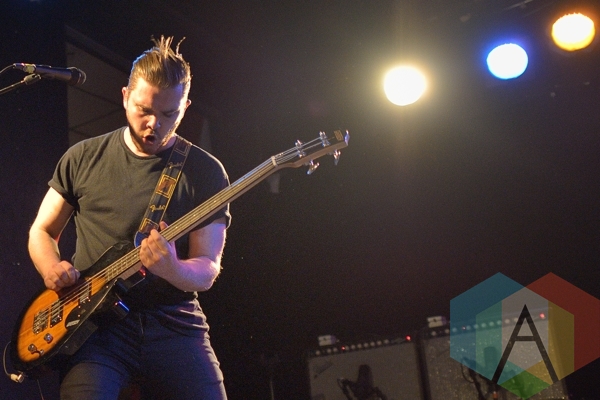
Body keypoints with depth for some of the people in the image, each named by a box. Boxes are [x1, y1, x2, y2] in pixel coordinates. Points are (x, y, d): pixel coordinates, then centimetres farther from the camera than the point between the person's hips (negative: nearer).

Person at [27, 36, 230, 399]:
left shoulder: (206, 172, 0)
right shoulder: (83, 158, 6)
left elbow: (207, 271, -3)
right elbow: (42, 231, 14)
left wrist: (172, 269, -26)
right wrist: (52, 268, -8)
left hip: (174, 324, 0)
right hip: (94, 320, 0)